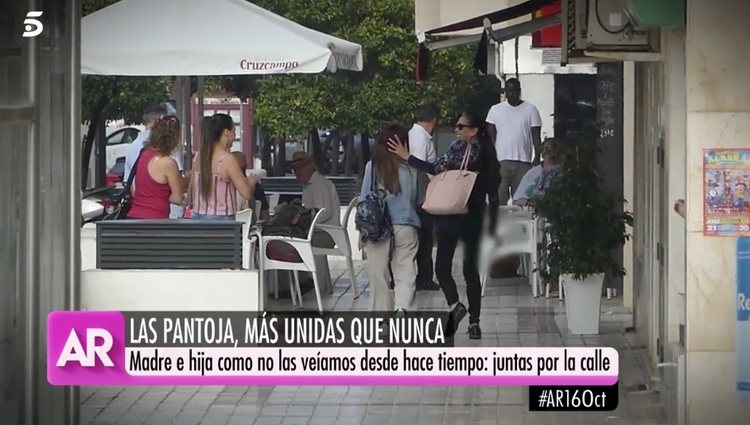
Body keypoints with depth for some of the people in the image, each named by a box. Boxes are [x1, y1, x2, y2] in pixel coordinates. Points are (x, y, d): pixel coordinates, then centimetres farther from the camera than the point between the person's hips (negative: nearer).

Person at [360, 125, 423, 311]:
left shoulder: (372, 166, -5)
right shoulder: (410, 168, -3)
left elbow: (364, 199, -1)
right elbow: (418, 198, 6)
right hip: (406, 228, 0)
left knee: (379, 275, 10)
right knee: (405, 274, 1)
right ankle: (402, 307, -22)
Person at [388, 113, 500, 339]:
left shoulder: (459, 148, -11)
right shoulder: (488, 155, 8)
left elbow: (436, 169, -24)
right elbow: (493, 195, 10)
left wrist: (407, 156, -20)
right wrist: (492, 227, 16)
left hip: (451, 217, -6)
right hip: (474, 219, 6)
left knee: (442, 266, 0)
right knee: (471, 269, 10)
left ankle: (455, 304, -20)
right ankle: (474, 322, 9)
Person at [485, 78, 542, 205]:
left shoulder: (531, 110, 6)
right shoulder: (495, 110, 10)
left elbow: (536, 137, 4)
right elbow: (490, 136, 9)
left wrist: (537, 158, -7)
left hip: (523, 163, -1)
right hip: (500, 162, 1)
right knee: (499, 200, -2)